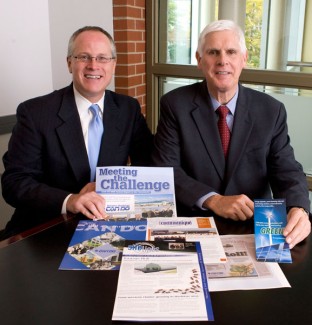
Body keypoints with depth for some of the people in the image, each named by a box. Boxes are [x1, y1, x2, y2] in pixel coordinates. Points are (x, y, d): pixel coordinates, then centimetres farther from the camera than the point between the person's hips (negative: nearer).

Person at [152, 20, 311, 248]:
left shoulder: (271, 111, 2)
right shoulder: (175, 105, -2)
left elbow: (287, 172, -1)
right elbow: (165, 169, -7)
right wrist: (213, 200, -20)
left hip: (255, 227, 3)